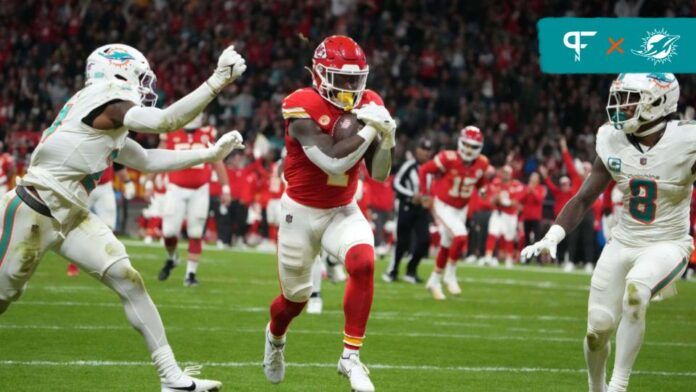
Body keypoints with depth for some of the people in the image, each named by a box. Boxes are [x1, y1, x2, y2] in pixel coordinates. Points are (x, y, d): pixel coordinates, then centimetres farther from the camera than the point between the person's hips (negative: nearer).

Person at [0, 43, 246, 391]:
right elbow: (165, 121, -25)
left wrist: (210, 153, 21)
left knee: (129, 282, -2)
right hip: (33, 214, -9)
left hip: (70, 217, 9)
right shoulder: (106, 103, -16)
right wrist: (217, 80, -24)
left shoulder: (110, 127, 13)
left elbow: (147, 161, 21)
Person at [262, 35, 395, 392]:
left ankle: (351, 356, -16)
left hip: (343, 211, 3)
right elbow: (333, 162, -32)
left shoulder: (368, 104, -4)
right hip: (301, 211, -3)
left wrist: (386, 139, -17)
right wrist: (370, 129, -29)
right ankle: (275, 336, 49)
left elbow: (379, 174, 0)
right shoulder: (303, 108, -22)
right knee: (296, 298, 11)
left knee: (363, 263, -27)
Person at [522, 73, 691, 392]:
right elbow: (584, 198, 4)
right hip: (623, 243, 4)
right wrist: (552, 237, -8)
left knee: (634, 292, -34)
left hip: (668, 244, -4)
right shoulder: (614, 142, -2)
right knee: (598, 329, -1)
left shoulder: (685, 141, -14)